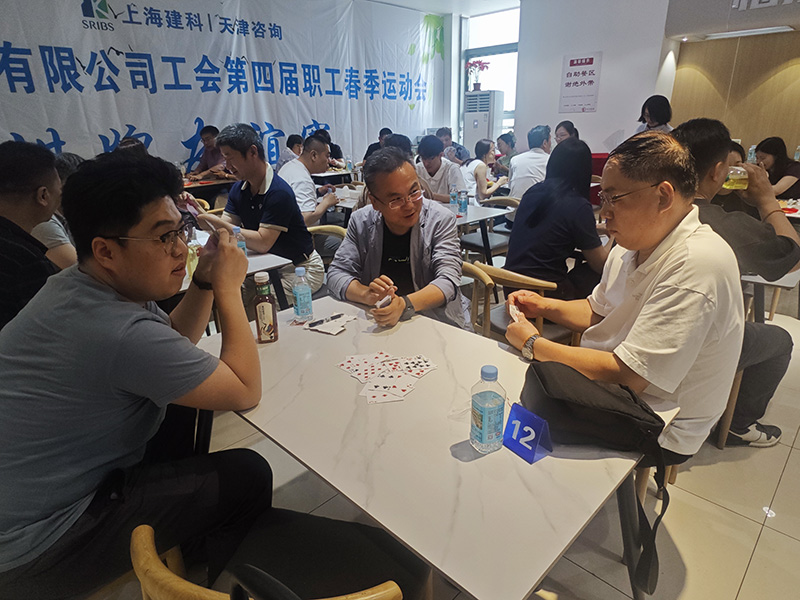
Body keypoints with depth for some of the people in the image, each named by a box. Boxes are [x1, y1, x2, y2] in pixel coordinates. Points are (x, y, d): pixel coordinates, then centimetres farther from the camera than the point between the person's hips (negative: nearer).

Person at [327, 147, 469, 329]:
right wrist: (366, 294, -25)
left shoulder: (441, 220, -7)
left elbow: (448, 281, -16)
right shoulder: (361, 222, -1)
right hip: (377, 325, 2)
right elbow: (336, 274, -3)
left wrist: (404, 305, -34)